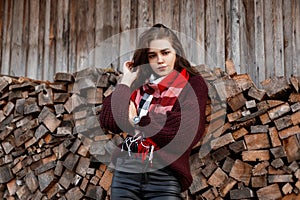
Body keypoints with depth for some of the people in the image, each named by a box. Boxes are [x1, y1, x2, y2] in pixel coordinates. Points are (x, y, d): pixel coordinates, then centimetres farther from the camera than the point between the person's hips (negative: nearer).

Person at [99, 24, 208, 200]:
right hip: (125, 171, 3)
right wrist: (126, 81, 1)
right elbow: (109, 122, -1)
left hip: (164, 176, -3)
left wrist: (137, 122, -2)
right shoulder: (138, 83, 11)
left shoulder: (193, 84, 2)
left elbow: (185, 132, -12)